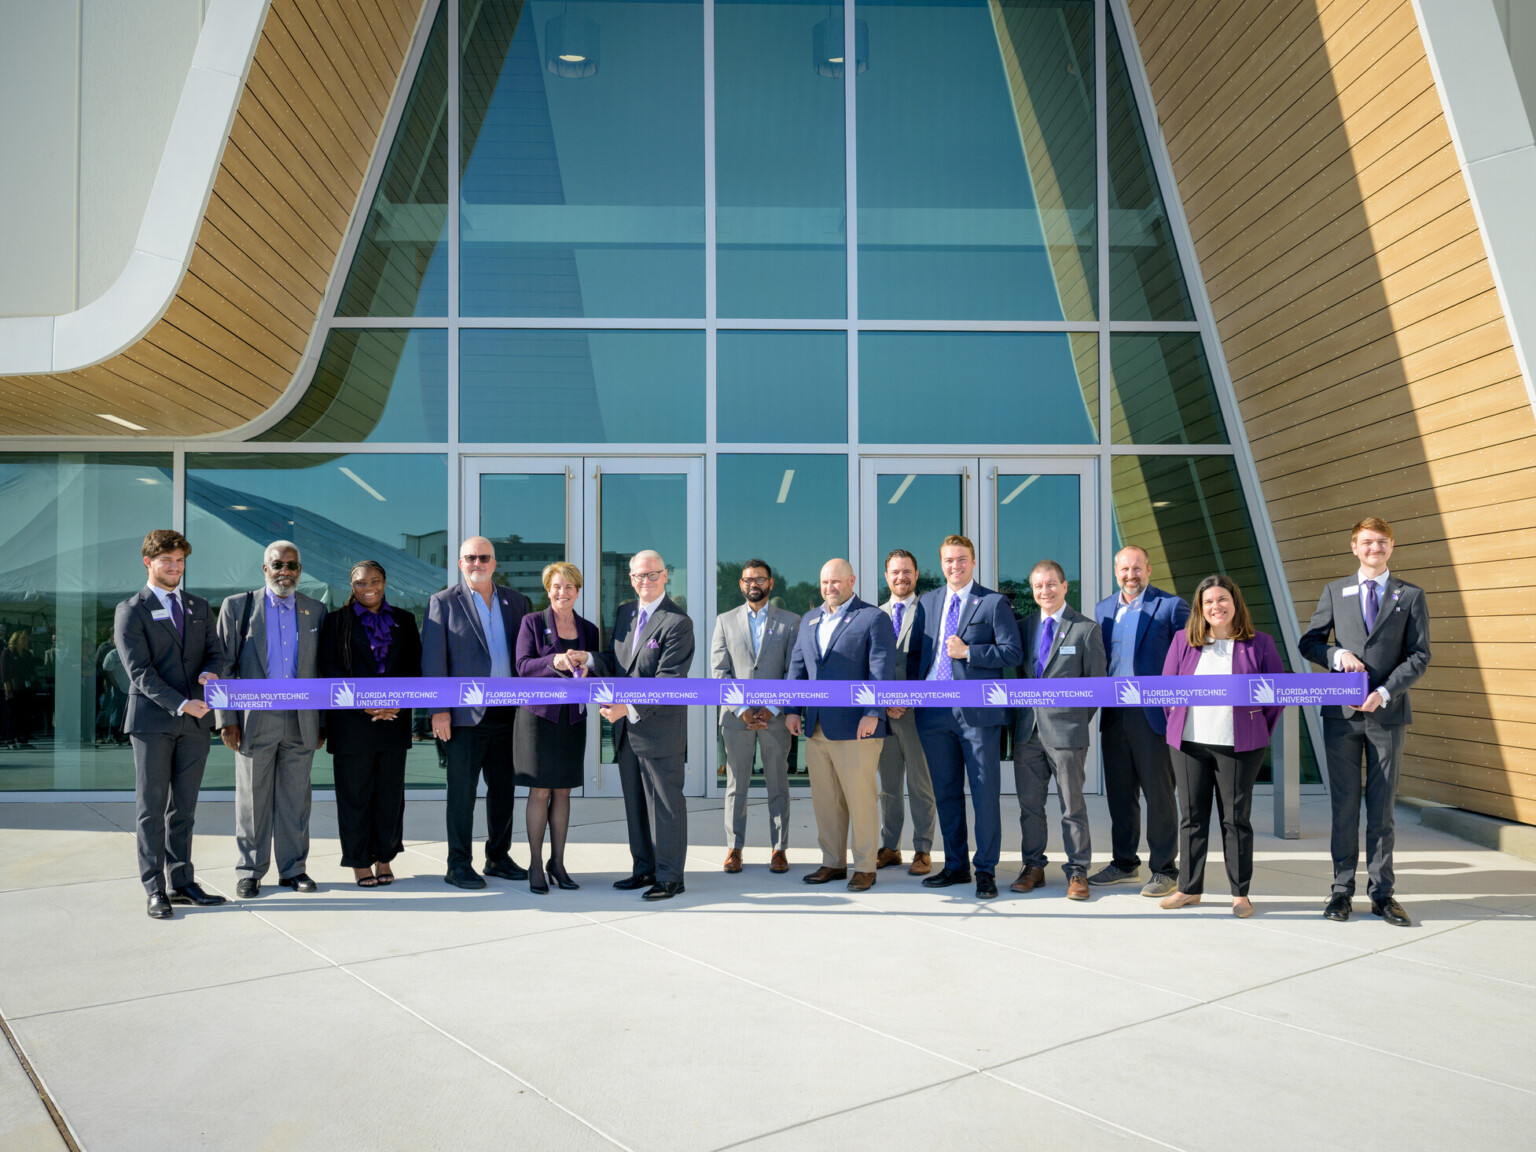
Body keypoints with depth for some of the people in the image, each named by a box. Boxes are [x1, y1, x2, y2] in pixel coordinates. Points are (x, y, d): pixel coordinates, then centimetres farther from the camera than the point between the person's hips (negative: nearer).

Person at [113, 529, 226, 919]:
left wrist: (210, 672, -10)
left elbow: (215, 650, 14)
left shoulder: (199, 607, 15)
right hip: (153, 721, -4)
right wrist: (180, 704, -19)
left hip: (195, 722, 5)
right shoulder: (131, 611, -2)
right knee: (151, 808, 2)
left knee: (184, 807, 9)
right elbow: (140, 671, -10)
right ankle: (155, 889, 8)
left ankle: (182, 882, 16)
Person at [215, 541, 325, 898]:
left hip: (301, 721, 2)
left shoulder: (315, 611, 9)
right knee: (252, 799, 5)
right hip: (255, 719, -2)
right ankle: (249, 872, 17)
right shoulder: (238, 606, 3)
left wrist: (323, 722, 8)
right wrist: (226, 719, -6)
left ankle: (293, 869, 19)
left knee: (295, 799, 8)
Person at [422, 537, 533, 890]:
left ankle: (499, 857, 24)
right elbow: (433, 660, -3)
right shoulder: (444, 603, 0)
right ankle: (458, 865, 12)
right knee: (461, 792, 2)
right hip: (465, 714, -4)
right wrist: (438, 710, -9)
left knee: (504, 789, 11)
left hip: (507, 713, 4)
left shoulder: (516, 602, 10)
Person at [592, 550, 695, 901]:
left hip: (661, 729, -7)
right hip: (626, 727, 8)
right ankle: (645, 869, 27)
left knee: (665, 803, 2)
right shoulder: (625, 612, 12)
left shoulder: (678, 622, -13)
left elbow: (668, 681, -19)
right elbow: (612, 659, 14)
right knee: (635, 803, 15)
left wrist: (631, 708, -26)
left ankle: (670, 877, 12)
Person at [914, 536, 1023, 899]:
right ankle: (955, 865, 23)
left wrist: (968, 652, -15)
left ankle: (985, 869, 11)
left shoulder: (994, 603, -1)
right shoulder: (927, 602, 13)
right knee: (946, 792, 12)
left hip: (978, 712, -4)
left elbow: (1013, 652, -7)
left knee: (985, 793, 0)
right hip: (935, 711, 5)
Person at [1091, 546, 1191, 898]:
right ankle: (1124, 863, 25)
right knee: (1119, 792, 12)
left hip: (1152, 714, -5)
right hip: (1114, 714, 5)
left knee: (1159, 792, 1)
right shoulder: (1103, 609, 13)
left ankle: (1165, 869, 12)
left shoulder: (1171, 606, -3)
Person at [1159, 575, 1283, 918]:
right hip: (1189, 744, 2)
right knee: (1191, 816, 7)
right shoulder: (1183, 642, 7)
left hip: (1238, 747, -2)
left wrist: (1260, 733, 3)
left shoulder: (1259, 643, 1)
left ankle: (1241, 893, 14)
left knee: (1236, 818, 3)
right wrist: (1177, 727, 10)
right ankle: (1189, 888, 17)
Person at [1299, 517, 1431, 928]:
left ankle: (1382, 893, 13)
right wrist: (1337, 654, -10)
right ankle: (1342, 890, 12)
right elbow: (1309, 642, 12)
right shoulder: (1334, 592, 10)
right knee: (1344, 805, 5)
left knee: (1382, 807, 4)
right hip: (1342, 713, 1)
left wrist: (1385, 692, -14)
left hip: (1387, 713, -1)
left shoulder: (1410, 595, 6)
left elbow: (1420, 655, -1)